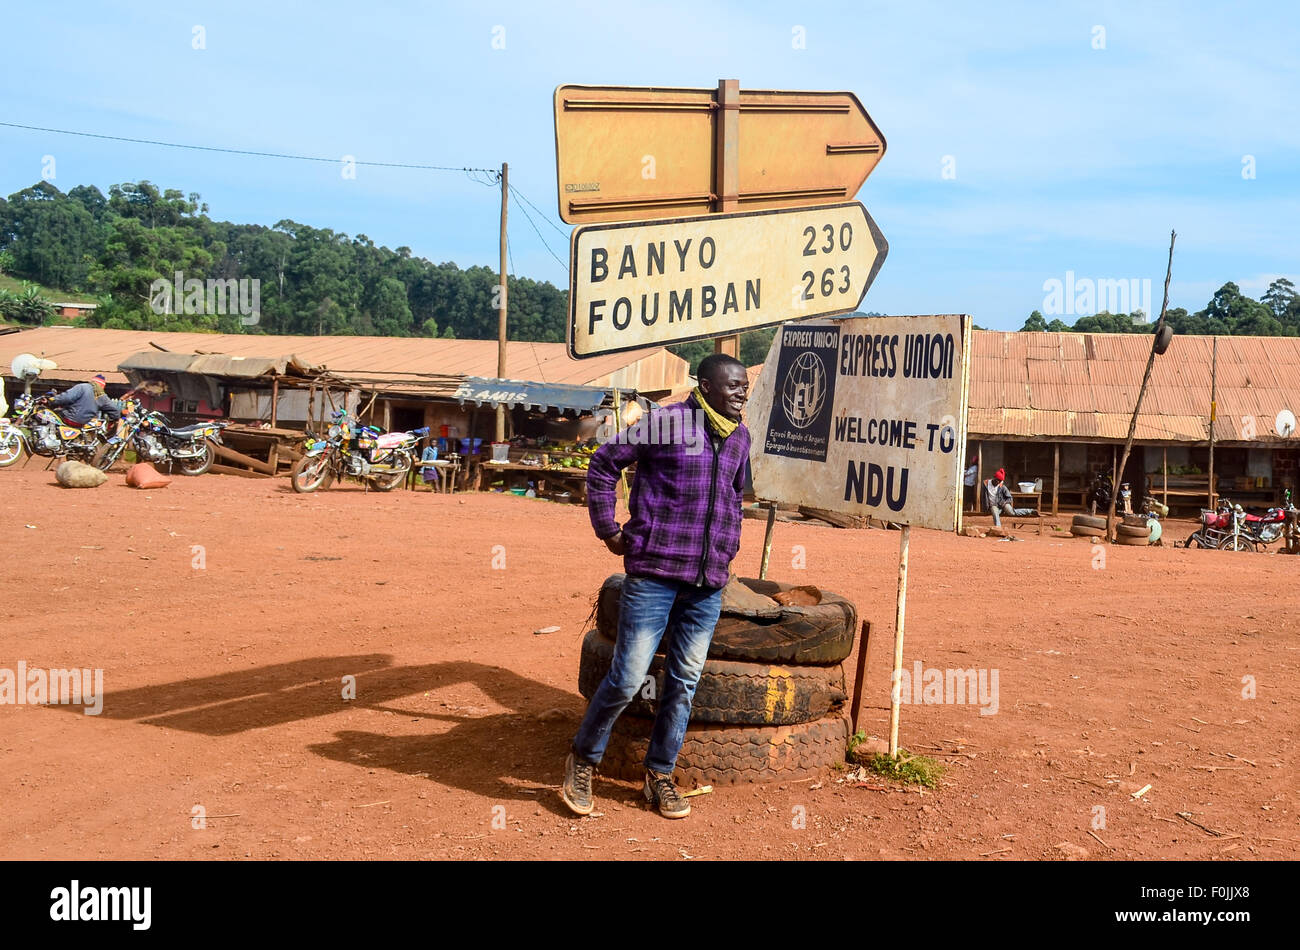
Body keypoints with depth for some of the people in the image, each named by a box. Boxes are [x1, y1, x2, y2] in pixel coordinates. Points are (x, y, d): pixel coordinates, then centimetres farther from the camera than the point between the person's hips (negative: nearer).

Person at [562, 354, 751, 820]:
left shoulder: (739, 437, 11)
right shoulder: (666, 421, -7)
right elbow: (603, 464, -1)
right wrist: (608, 530, -2)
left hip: (707, 584, 6)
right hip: (654, 572, -6)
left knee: (684, 682, 10)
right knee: (628, 677, -5)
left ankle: (660, 777, 24)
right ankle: (583, 760, 17)